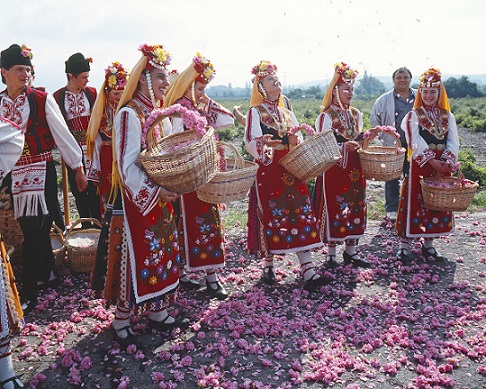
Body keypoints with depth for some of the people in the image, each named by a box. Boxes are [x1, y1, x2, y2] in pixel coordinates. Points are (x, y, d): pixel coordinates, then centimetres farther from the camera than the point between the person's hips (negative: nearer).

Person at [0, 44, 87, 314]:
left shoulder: (42, 99, -4)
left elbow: (61, 132, -3)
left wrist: (78, 166, -2)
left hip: (42, 171, -4)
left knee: (35, 230, -4)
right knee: (32, 228, 13)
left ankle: (29, 294, 4)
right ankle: (48, 275, 32)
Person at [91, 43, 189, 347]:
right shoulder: (129, 114, -14)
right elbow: (127, 165, -20)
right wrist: (155, 191, -25)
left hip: (161, 197, 8)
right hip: (136, 198, -8)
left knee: (163, 252, 13)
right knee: (135, 257, 0)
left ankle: (158, 313, 28)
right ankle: (121, 321, 17)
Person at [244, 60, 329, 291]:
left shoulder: (287, 113, 18)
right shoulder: (256, 112, 2)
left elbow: (298, 140, 21)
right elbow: (250, 142, -12)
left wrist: (297, 140, -1)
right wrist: (263, 142, -33)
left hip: (291, 170, 5)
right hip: (268, 171, -5)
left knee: (302, 214, -3)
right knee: (271, 215, -4)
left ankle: (308, 271, -2)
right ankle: (268, 266, 14)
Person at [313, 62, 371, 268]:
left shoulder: (356, 114, 13)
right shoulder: (326, 116, -6)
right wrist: (343, 147, -24)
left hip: (354, 169, 6)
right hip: (334, 170, -6)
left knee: (355, 207, 9)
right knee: (334, 209, -3)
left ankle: (351, 251, 21)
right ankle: (331, 253, 9)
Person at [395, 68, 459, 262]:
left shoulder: (448, 117, 11)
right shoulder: (413, 116, 0)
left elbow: (453, 142, 2)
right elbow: (415, 142, -11)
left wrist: (447, 162, -15)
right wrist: (432, 161, -18)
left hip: (442, 167, 4)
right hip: (419, 165, -4)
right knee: (414, 202, -3)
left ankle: (428, 244, 21)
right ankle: (405, 244, 7)